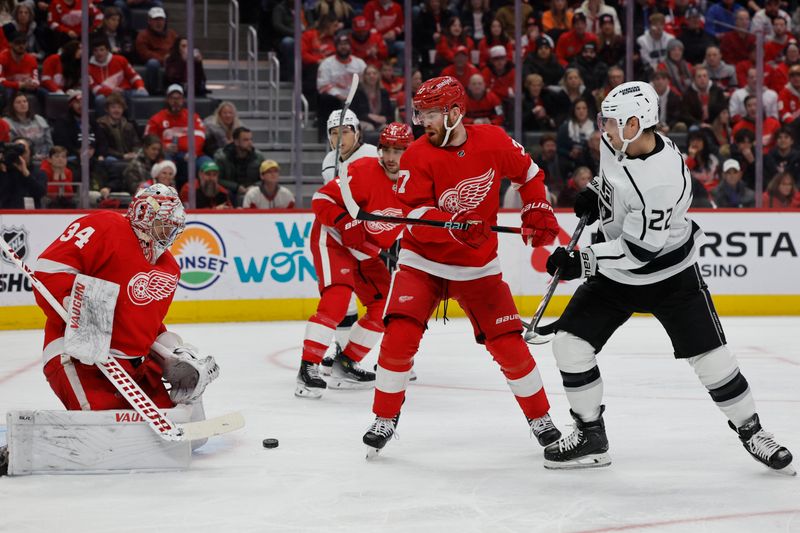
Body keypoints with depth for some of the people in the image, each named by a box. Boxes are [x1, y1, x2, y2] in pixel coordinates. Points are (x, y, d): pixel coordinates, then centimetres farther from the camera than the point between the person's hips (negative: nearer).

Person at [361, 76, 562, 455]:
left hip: (478, 267, 1)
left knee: (508, 344, -3)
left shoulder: (493, 141, -8)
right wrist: (455, 226, -36)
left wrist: (537, 211, 0)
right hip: (423, 262, -1)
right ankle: (385, 419, 2)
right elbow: (413, 215, -21)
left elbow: (527, 172, 11)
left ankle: (540, 419, 16)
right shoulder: (417, 156, -14)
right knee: (399, 335, -16)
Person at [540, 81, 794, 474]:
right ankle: (590, 437, 12)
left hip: (670, 274, -7)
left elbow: (639, 249, -31)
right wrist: (595, 193, 3)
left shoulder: (663, 179, -34)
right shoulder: (616, 140, -10)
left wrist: (582, 262, -30)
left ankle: (751, 431, 16)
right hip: (616, 272, 7)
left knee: (709, 356, -6)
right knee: (569, 342, -2)